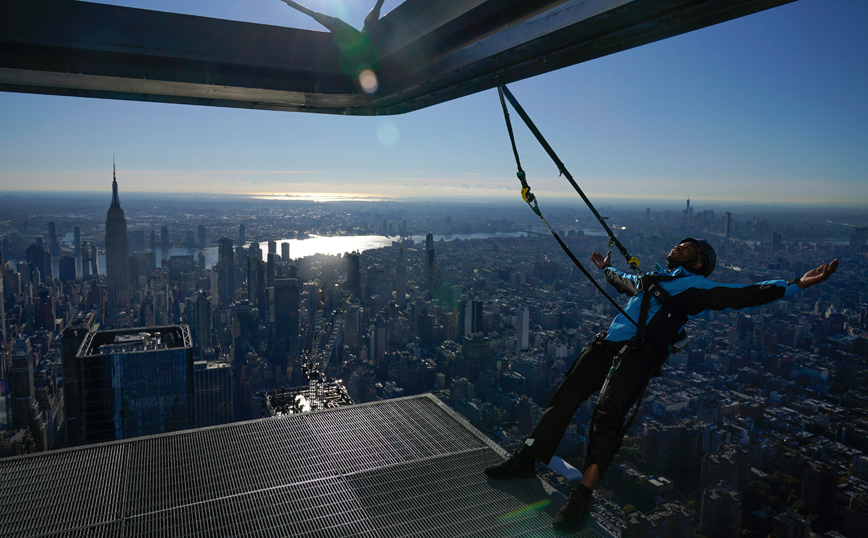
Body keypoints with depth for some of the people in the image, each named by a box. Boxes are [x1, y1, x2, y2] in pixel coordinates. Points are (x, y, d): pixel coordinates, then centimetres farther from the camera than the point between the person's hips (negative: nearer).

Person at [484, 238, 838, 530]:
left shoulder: (697, 285, 12)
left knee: (608, 414, -24)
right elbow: (623, 281, 51)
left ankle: (582, 496, -23)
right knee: (565, 398, 0)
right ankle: (527, 460, 8)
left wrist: (797, 284, -7)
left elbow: (746, 295, 2)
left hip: (639, 355, -6)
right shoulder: (651, 279, 30)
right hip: (606, 345, 6)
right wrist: (606, 268, 68)